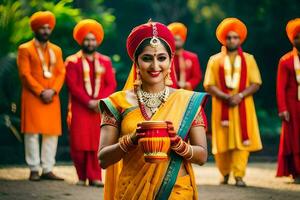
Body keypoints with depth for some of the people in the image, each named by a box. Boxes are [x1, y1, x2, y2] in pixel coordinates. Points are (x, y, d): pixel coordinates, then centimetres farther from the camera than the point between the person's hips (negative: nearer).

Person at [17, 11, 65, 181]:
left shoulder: (56, 50, 17)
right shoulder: (25, 49, 2)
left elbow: (61, 73, 9)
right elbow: (25, 74, -6)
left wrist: (53, 91, -8)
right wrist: (41, 92, -13)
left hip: (52, 98, 5)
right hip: (33, 97, -4)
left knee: (52, 133, 1)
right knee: (33, 133, -5)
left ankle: (48, 169, 5)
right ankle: (34, 170, -1)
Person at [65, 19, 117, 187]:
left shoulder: (105, 61, 12)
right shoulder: (72, 62, 3)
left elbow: (112, 84, 5)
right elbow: (73, 86, -5)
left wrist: (100, 101, -11)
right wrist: (88, 102, -14)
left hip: (100, 109, 2)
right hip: (80, 109, -2)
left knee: (97, 143, -3)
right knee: (80, 143, -2)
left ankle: (95, 177, 0)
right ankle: (82, 177, 9)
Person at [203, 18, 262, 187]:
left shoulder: (248, 59, 8)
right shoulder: (215, 60, 6)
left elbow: (256, 83, 0)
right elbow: (209, 85, -1)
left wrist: (240, 95, -16)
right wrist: (226, 97, -16)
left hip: (243, 106, 0)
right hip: (222, 107, 0)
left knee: (242, 140, -8)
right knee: (222, 141, 2)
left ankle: (239, 176, -7)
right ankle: (225, 173, 20)